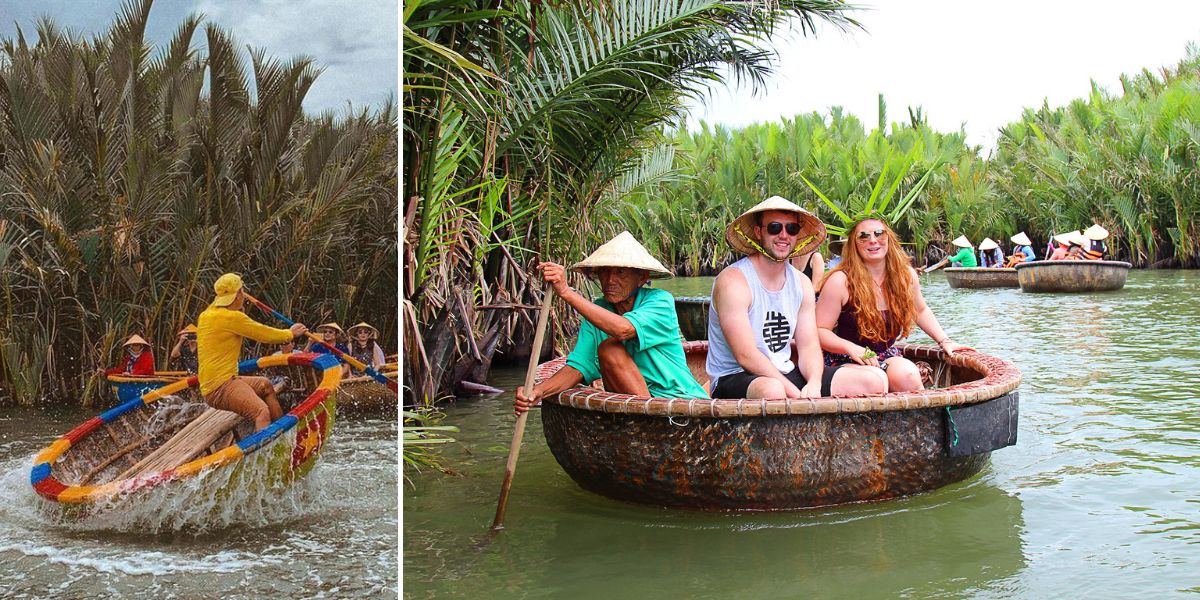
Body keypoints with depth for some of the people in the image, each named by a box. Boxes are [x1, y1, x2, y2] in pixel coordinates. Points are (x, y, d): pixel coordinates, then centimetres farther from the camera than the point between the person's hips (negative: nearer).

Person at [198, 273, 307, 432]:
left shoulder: (205, 315, 13)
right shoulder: (232, 317, -14)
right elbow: (266, 335, -6)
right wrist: (291, 333, 11)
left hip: (209, 385, 10)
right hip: (220, 387, -10)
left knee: (264, 385, 26)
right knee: (262, 411, -29)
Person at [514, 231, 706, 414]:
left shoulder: (660, 301, -11)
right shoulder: (597, 310, 5)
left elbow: (623, 329, -31)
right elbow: (578, 366, -4)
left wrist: (566, 292, -33)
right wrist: (538, 392, -23)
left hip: (680, 400, -6)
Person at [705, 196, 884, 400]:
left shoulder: (801, 283, 10)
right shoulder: (733, 280, -13)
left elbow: (809, 347, 5)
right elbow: (746, 356, -21)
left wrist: (813, 385, -18)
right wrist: (797, 395, -26)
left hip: (786, 374, 8)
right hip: (735, 379, -7)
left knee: (871, 383, -6)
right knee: (772, 391, -42)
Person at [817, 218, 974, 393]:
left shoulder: (906, 275, 3)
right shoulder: (840, 281, -13)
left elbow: (921, 311, 23)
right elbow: (819, 331, -11)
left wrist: (944, 341, 14)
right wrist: (851, 348, -26)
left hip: (888, 357, 4)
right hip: (847, 360, -4)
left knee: (908, 374, -29)